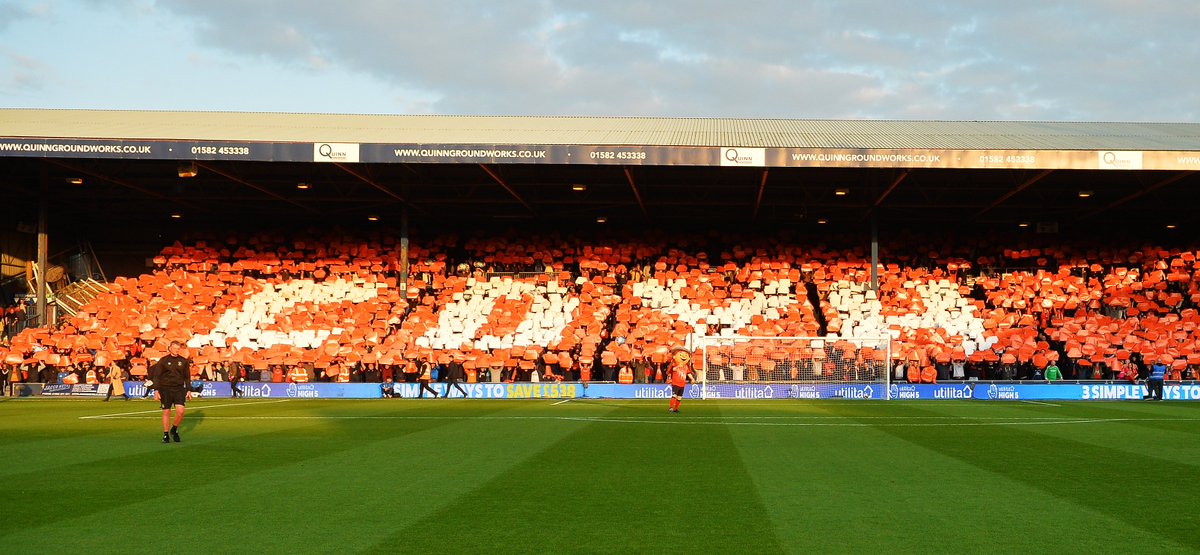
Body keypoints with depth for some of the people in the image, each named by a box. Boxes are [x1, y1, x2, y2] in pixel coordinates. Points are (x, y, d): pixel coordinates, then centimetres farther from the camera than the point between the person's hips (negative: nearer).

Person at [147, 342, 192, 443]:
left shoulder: (184, 361, 8)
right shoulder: (163, 361, 1)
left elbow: (187, 377, 15)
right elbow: (156, 376, 1)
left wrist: (188, 390, 9)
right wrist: (156, 390, -7)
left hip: (179, 389, 1)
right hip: (165, 389, -1)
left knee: (180, 411, -12)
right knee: (166, 412, 0)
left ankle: (174, 430, 11)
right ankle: (166, 435, 11)